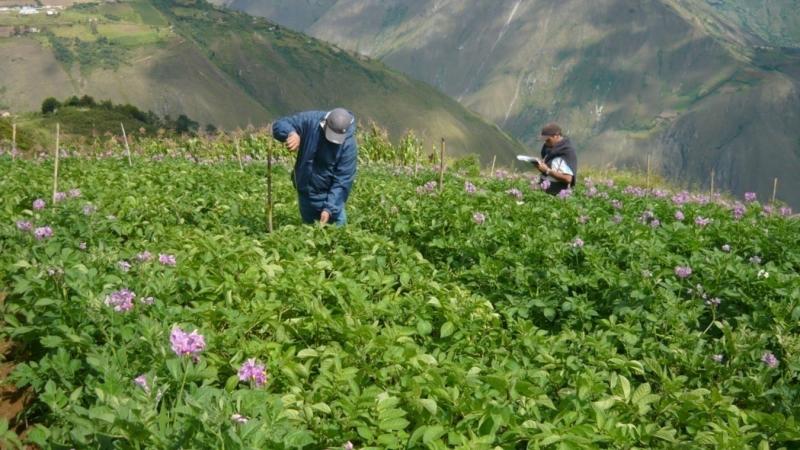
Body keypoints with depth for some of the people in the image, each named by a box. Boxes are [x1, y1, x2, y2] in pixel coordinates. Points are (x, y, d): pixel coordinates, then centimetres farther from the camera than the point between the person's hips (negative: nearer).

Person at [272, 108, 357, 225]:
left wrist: (329, 209, -30)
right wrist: (291, 133, -38)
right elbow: (279, 125, -14)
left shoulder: (349, 144, -23)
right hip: (305, 192, 3)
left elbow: (342, 181, -22)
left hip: (329, 194, -3)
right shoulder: (310, 120, -18)